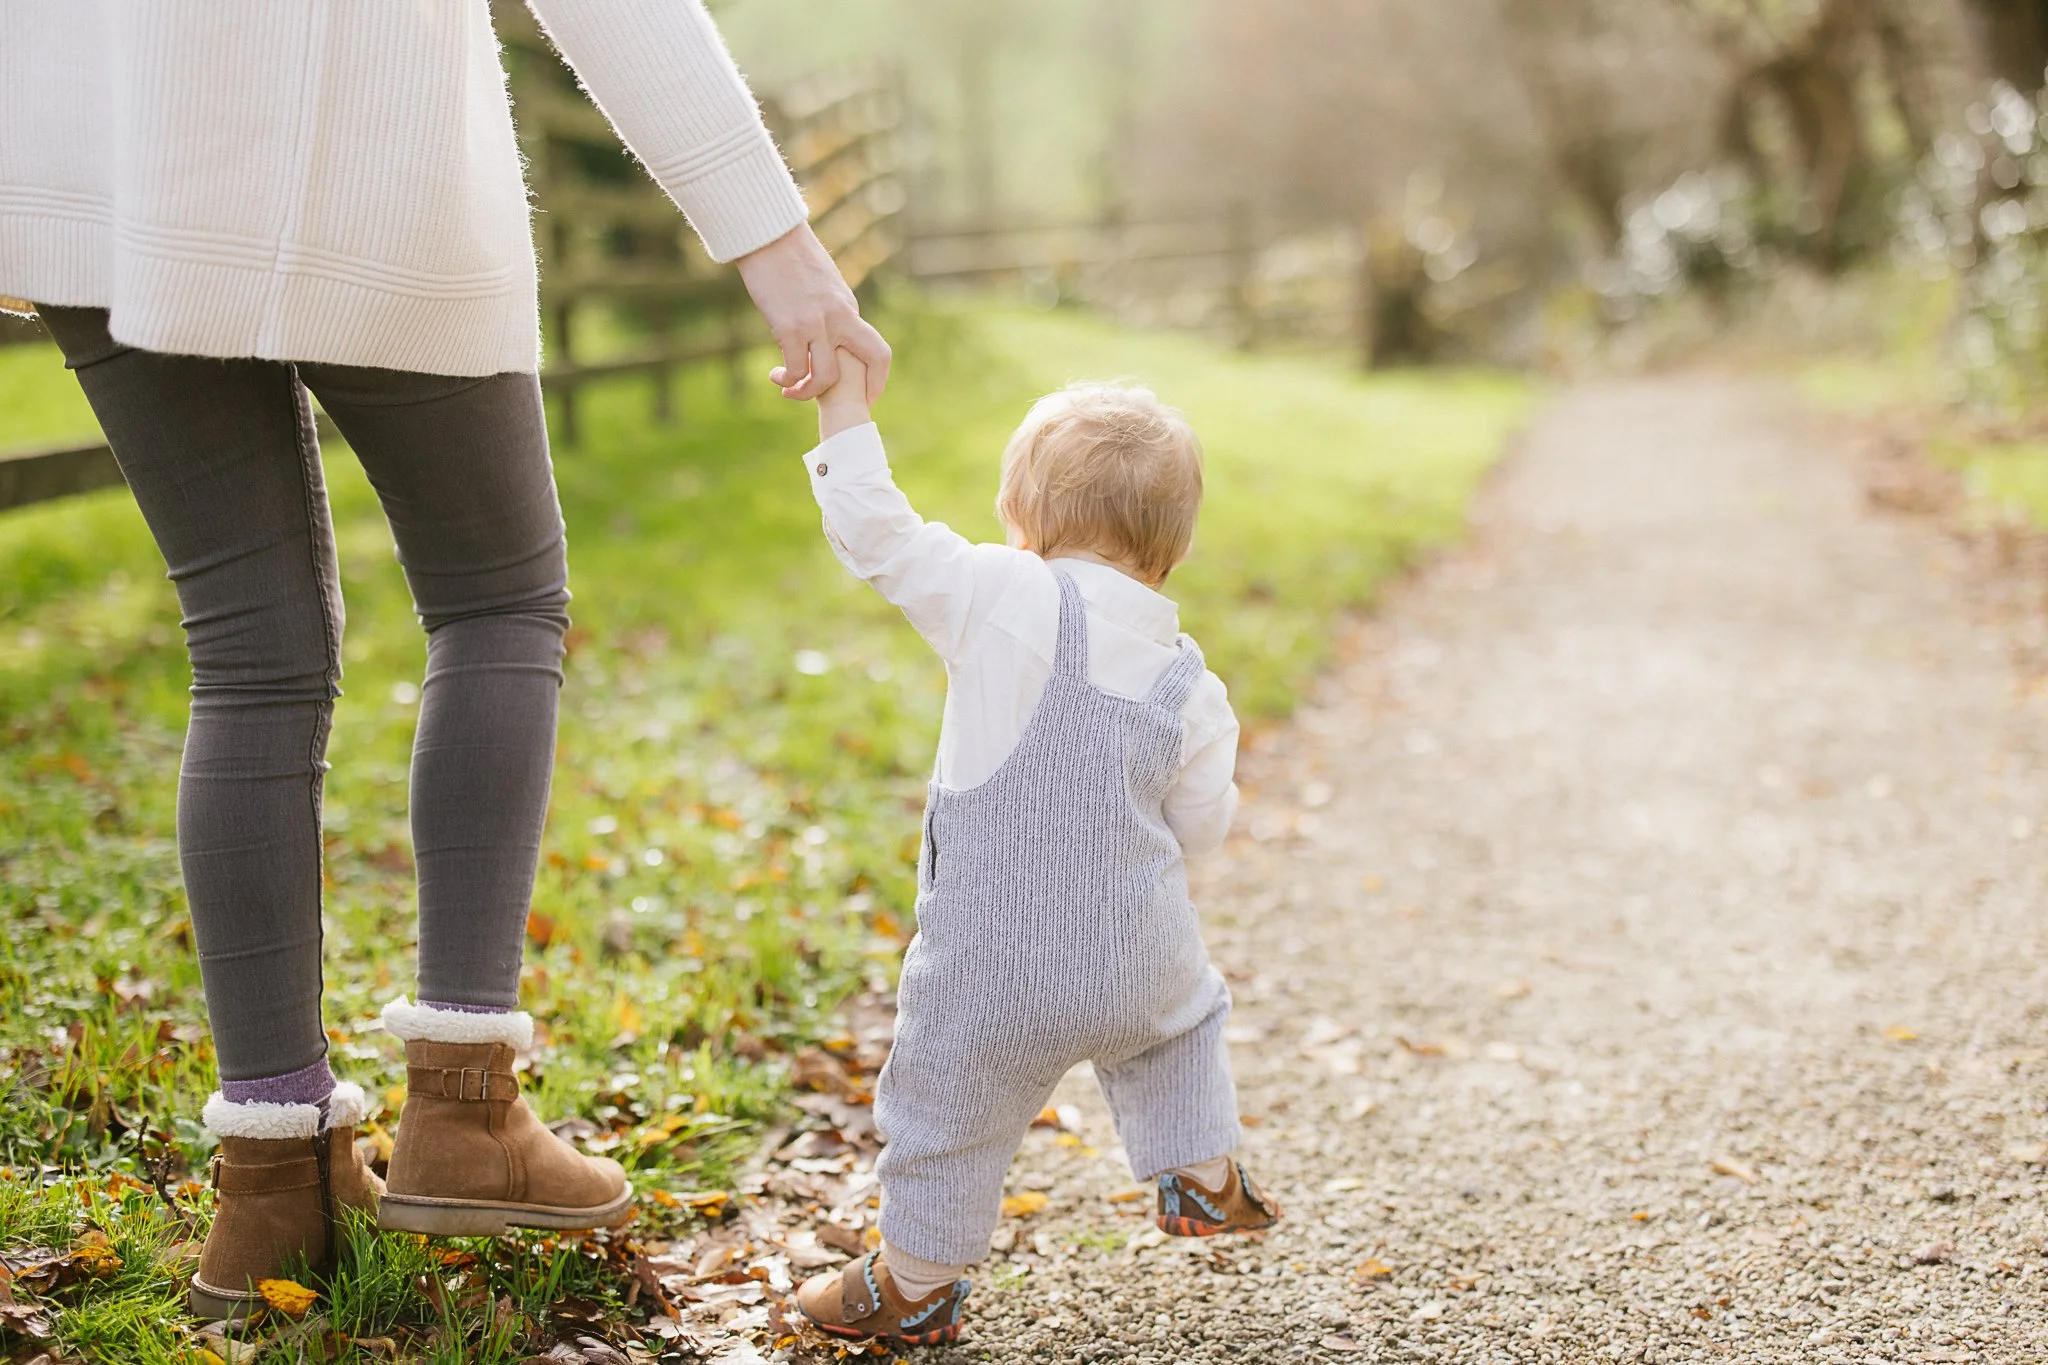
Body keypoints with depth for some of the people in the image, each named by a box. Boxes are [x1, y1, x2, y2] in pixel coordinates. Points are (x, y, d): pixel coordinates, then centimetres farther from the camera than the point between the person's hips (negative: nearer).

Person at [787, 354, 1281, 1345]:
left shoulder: (1002, 599, -13)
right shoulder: (1190, 689, -1)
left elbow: (878, 534, -12)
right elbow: (1200, 827, 7)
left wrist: (845, 404, -4)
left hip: (993, 972, -3)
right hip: (1137, 962, 3)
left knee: (949, 1113, 16)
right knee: (1182, 1014, 35)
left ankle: (914, 1282, 31)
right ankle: (1200, 1174, 45)